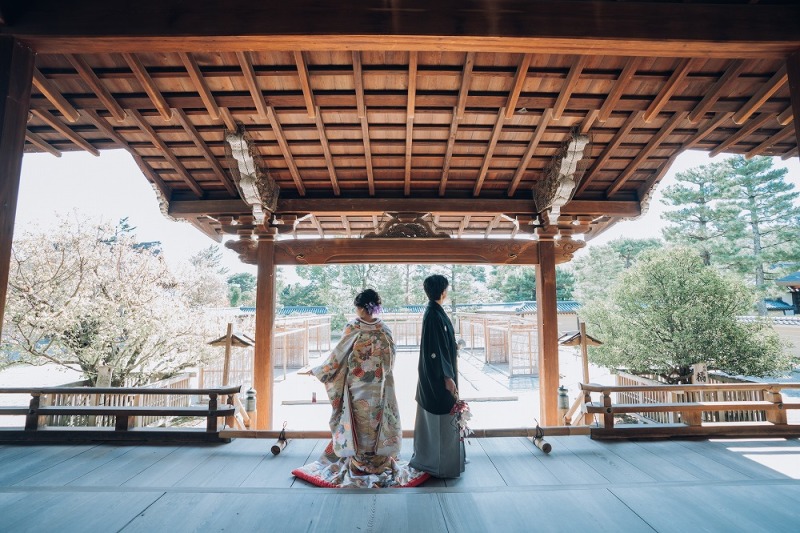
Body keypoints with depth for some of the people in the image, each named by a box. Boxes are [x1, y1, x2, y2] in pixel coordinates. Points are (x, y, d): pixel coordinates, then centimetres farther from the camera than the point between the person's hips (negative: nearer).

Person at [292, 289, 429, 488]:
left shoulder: (353, 328, -14)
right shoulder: (384, 329, -6)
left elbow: (338, 355, -8)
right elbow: (390, 360, 1)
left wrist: (317, 370, 4)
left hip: (357, 388, -2)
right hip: (379, 388, 2)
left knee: (359, 425, 12)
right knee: (378, 423, 14)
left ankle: (359, 465, 23)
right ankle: (380, 463, 25)